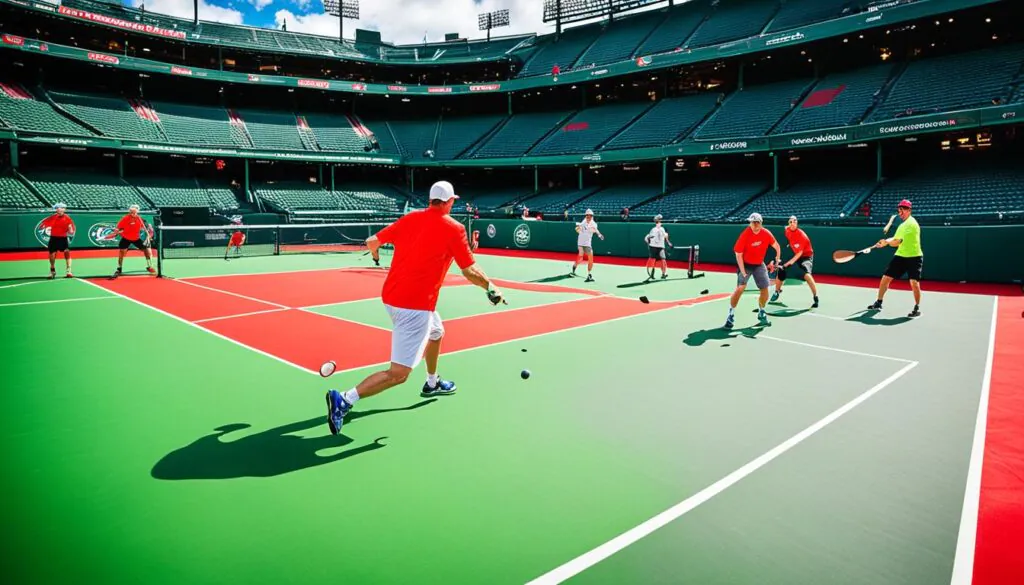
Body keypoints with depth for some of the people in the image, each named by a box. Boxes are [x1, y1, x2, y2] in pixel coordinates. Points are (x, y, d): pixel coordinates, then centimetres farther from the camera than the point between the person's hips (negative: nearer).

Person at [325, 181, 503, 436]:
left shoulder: (410, 218, 7)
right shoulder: (454, 228, -7)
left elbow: (372, 242, 11)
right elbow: (470, 272, -5)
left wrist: (375, 252, 34)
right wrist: (491, 287, 13)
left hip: (392, 296, 8)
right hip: (415, 305, -8)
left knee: (436, 333, 33)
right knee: (398, 374, -5)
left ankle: (432, 384, 51)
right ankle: (344, 400, -13)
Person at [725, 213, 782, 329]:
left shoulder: (766, 234, -11)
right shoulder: (745, 235, -21)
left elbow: (776, 246, 7)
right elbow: (738, 255, -18)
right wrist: (743, 272, -24)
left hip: (759, 265, 4)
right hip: (746, 264, -4)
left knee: (765, 290, 4)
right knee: (740, 288, -20)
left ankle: (761, 313, 29)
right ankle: (731, 315, -8)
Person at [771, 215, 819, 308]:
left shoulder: (801, 235, -28)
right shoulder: (787, 231, -9)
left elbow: (800, 253, -28)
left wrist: (790, 262, -35)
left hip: (806, 256, -7)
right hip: (794, 254, 7)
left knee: (806, 274, -30)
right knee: (780, 269, 5)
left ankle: (816, 298, -23)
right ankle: (777, 291, 30)